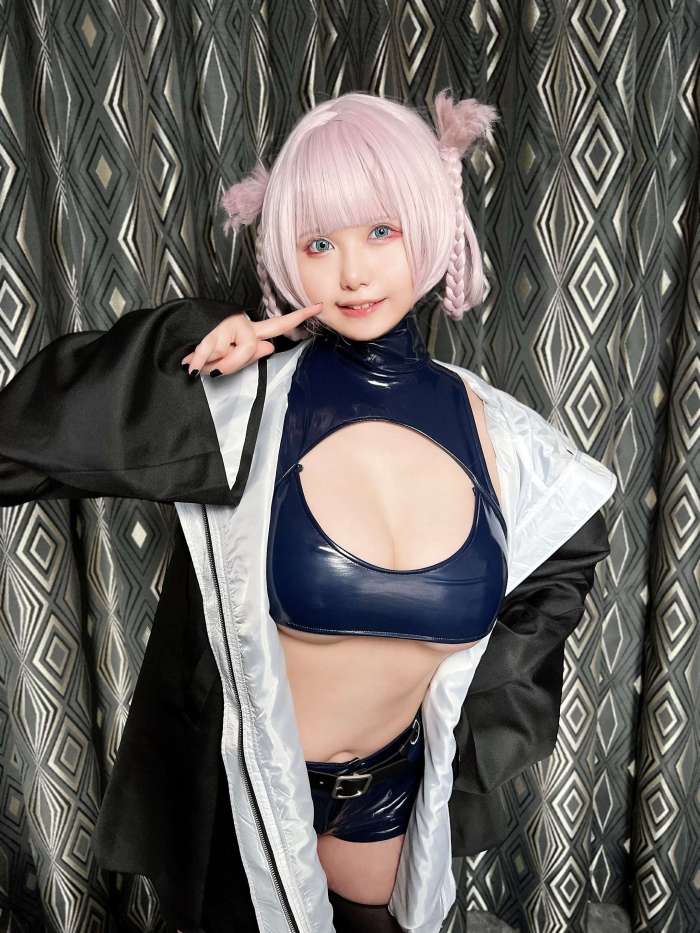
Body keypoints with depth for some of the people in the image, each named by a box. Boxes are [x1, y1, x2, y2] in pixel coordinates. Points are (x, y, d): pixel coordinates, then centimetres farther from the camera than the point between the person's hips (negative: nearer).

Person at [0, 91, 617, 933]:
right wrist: (182, 340, -31)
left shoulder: (497, 434, -15)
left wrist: (484, 728, 3)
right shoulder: (243, 402, -23)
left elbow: (569, 558, 5)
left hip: (395, 783, 3)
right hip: (242, 788, -2)